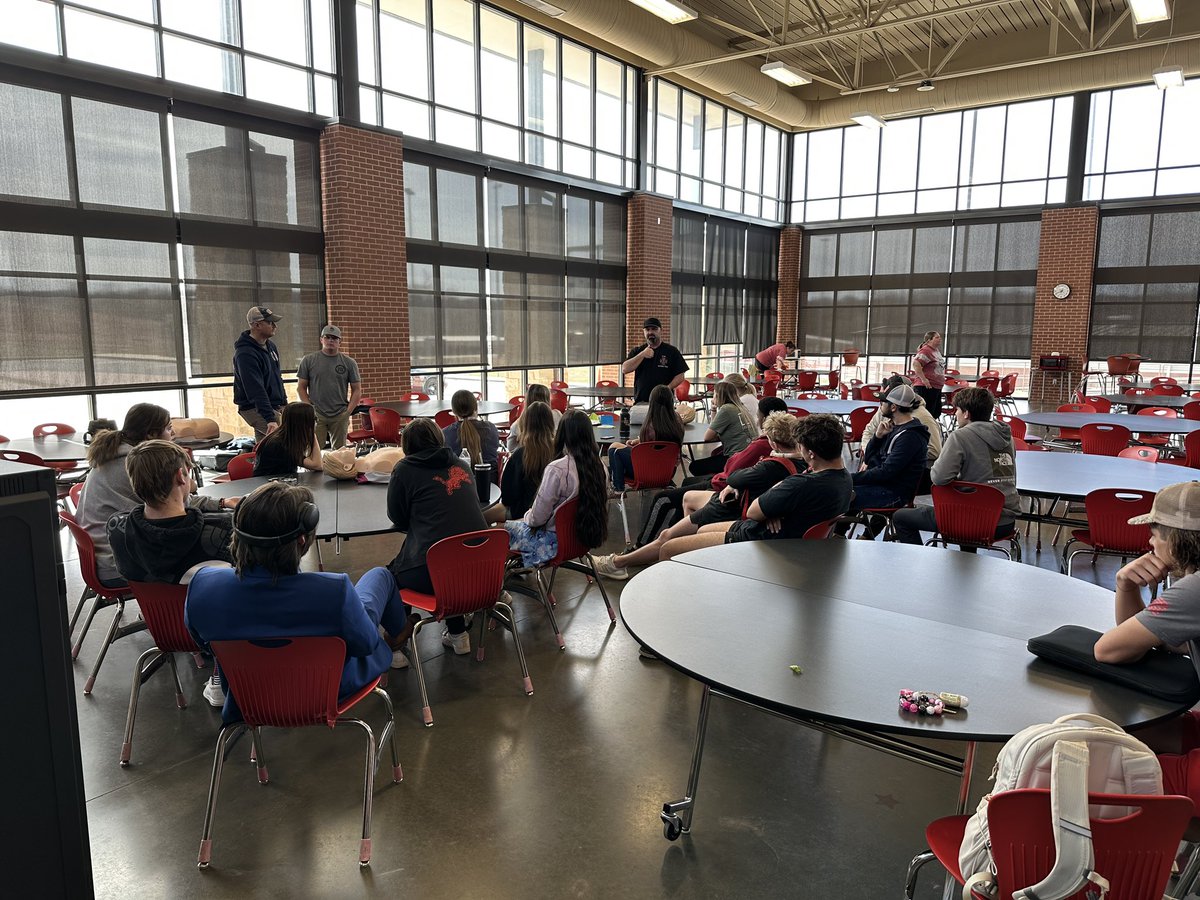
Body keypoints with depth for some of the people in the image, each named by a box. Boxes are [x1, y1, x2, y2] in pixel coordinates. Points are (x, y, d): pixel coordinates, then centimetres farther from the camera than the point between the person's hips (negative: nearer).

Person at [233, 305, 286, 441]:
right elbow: (256, 390, -28)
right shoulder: (245, 353, -20)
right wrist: (270, 418, -34)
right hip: (254, 408, -9)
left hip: (275, 406, 9)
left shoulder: (271, 345, 10)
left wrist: (284, 403, 18)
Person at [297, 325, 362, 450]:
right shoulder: (309, 360, 6)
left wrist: (348, 411, -2)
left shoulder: (349, 363, 7)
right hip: (316, 416, -1)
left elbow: (357, 390, 8)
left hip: (340, 416, 1)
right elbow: (301, 388, 7)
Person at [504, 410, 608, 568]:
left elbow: (537, 518, -20)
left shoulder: (557, 469, -27)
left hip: (557, 541, -7)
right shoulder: (598, 466, -8)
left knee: (505, 527, 15)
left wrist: (527, 517, 6)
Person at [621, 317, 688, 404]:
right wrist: (642, 355, -9)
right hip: (640, 402, 2)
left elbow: (680, 376, 2)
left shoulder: (671, 351, 6)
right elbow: (624, 369, -1)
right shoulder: (637, 351, 13)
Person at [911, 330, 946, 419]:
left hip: (937, 387, 10)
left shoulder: (937, 351, 16)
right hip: (926, 387, -10)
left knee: (936, 413, 14)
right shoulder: (925, 350, -15)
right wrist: (923, 379, -29)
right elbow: (915, 363, -29)